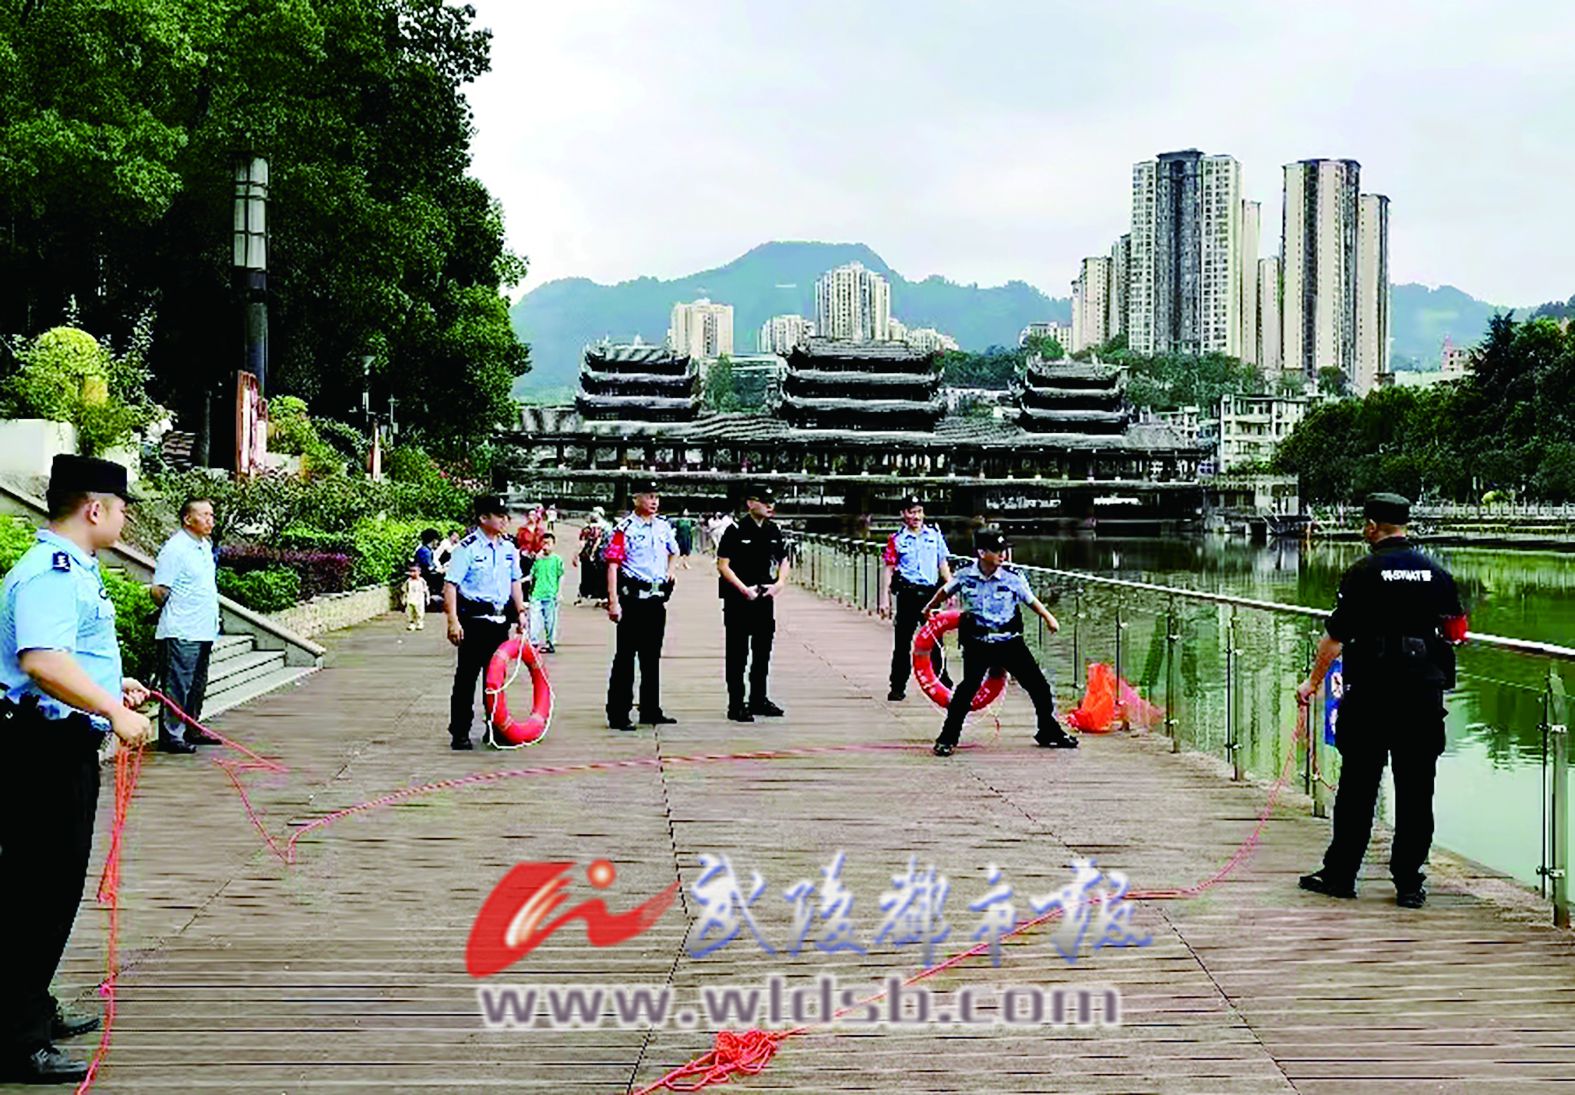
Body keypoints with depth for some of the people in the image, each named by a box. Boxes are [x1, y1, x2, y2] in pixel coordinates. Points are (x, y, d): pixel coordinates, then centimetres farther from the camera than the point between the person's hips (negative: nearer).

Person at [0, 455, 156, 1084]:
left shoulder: (73, 570, 16)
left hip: (67, 747, 11)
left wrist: (115, 684, 30)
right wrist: (113, 709, -35)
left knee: (56, 884, 20)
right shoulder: (51, 573, -19)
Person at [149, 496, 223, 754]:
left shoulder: (206, 546, 15)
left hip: (204, 631, 9)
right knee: (177, 685, -6)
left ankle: (192, 730, 26)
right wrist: (173, 614, -1)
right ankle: (171, 736, -1)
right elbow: (158, 590, -14)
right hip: (181, 633, -9)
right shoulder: (174, 548, -13)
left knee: (197, 685, 16)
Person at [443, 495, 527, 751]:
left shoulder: (509, 547, 10)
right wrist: (453, 621, -19)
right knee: (467, 675, -3)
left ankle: (494, 728, 21)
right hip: (475, 618, -6)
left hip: (501, 618, 7)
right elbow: (450, 585, -13)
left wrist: (520, 611, 13)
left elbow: (515, 581, 21)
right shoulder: (468, 547, -11)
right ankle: (460, 733, 3)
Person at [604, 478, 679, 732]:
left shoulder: (664, 527, 11)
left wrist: (669, 571, 16)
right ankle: (618, 715, -1)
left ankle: (651, 710, 23)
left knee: (652, 656, 14)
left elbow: (673, 551, 33)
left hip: (657, 597, 7)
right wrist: (613, 602, -20)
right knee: (625, 656, -4)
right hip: (633, 598, -7)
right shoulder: (625, 528, -10)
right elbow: (612, 564, -15)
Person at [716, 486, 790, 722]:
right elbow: (722, 565, -11)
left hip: (765, 598, 6)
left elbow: (783, 561, 16)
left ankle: (758, 700, 25)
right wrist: (744, 589, -18)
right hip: (738, 599, -6)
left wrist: (779, 583, -2)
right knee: (738, 654, -1)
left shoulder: (774, 531, 8)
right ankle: (736, 705, 3)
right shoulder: (736, 531, -9)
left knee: (763, 651, 13)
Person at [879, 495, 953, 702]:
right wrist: (884, 599, -6)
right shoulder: (896, 539, 0)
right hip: (908, 593, -2)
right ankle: (898, 687, 7)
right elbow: (888, 569, -1)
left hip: (931, 592, 2)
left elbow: (943, 564, 12)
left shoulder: (935, 534, 8)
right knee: (903, 642, 1)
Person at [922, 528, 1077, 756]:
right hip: (977, 644, -2)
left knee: (1039, 685, 3)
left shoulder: (1013, 578, -7)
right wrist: (929, 608, 31)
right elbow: (945, 592, 14)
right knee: (968, 688, -14)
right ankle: (947, 739, -3)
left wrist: (1048, 618, -12)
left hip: (1010, 641, 2)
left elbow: (1030, 600, 4)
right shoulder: (964, 576, -5)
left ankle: (1049, 732, 23)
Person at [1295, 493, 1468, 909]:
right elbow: (1457, 632, 11)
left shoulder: (1364, 572, -6)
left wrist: (1313, 681, 5)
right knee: (1416, 789, 7)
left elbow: (1335, 635, -6)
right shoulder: (1436, 573, 5)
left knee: (1358, 786, 5)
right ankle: (1409, 883, 9)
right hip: (1425, 694, 3)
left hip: (1372, 691, -3)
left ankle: (1340, 874, 12)